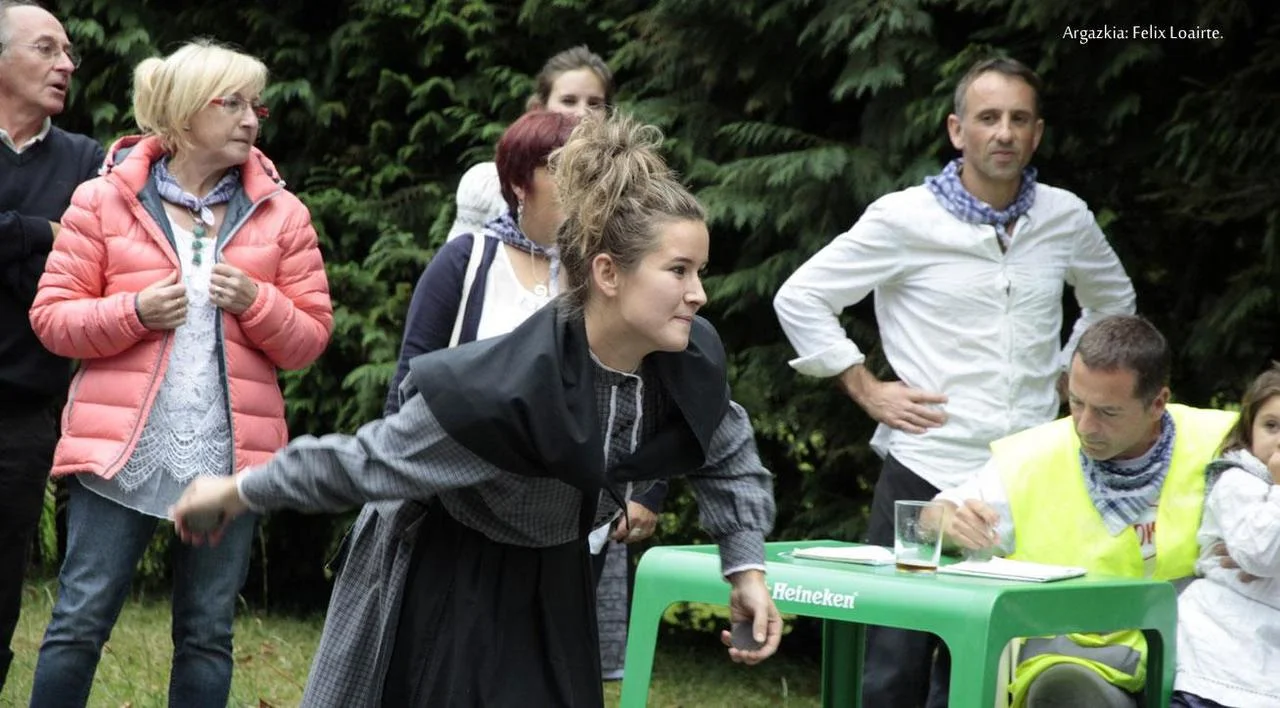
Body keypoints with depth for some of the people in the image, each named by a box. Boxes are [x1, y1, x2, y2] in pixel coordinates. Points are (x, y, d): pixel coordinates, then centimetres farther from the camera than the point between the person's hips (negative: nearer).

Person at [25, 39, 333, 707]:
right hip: (122, 445, -2)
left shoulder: (281, 213, 6)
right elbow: (51, 316, 2)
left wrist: (256, 303, -12)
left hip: (229, 452, 2)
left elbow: (310, 339, 7)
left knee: (207, 633, 8)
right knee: (80, 621, -1)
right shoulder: (104, 200, 1)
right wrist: (135, 311, -14)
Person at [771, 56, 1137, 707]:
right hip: (927, 470, -3)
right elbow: (800, 298, 0)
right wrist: (867, 391, -4)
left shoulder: (1066, 219, 7)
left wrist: (1066, 381, 15)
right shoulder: (906, 219, -4)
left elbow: (1113, 301, 27)